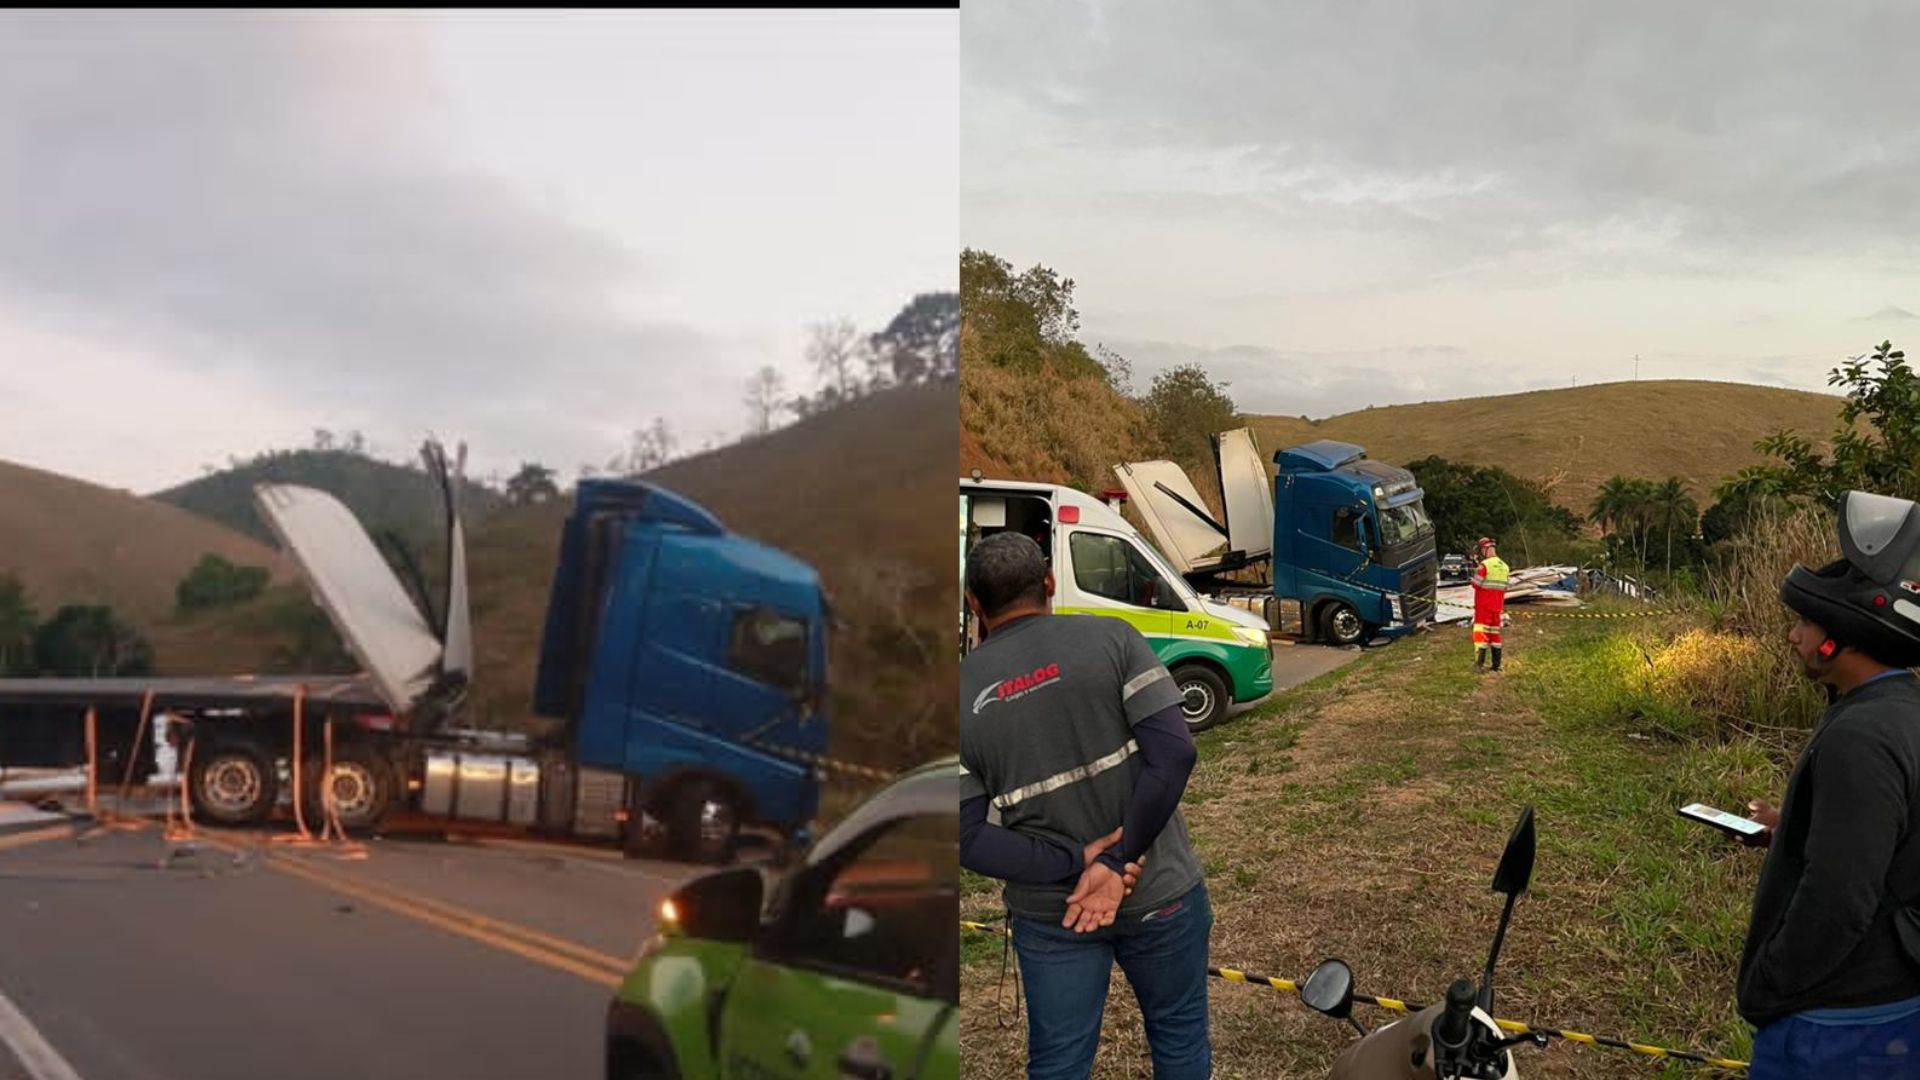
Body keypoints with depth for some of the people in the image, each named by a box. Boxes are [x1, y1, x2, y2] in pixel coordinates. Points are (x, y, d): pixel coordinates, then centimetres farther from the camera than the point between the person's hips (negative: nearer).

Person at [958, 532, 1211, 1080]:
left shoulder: (962, 693, -5)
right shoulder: (1110, 639, -8)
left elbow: (965, 838, -9)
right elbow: (1173, 753, -17)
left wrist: (1077, 861, -12)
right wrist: (1117, 863, -15)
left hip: (1047, 913, 1)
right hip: (1159, 891, 0)